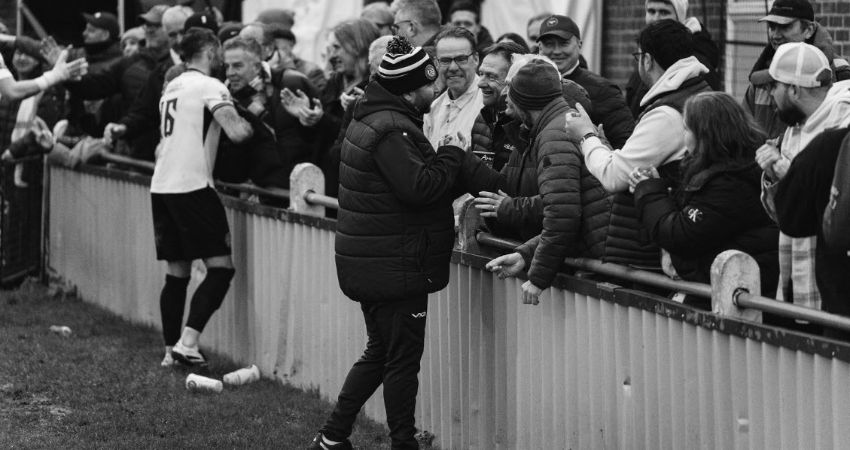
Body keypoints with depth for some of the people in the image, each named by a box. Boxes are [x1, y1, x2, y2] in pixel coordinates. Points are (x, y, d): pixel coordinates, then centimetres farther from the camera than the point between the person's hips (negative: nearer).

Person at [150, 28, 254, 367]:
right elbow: (236, 132, -21)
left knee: (177, 271, 13)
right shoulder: (210, 87, -9)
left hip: (161, 185, 8)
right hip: (192, 186, -8)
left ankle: (171, 350, 12)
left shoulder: (171, 88, 16)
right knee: (220, 267, -4)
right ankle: (188, 343, -14)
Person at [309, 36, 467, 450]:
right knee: (403, 358, -1)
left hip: (367, 262, 10)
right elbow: (420, 186, -27)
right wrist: (452, 154, -14)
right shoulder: (391, 129, -20)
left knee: (380, 352, 19)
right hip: (394, 266, -10)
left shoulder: (373, 119, 13)